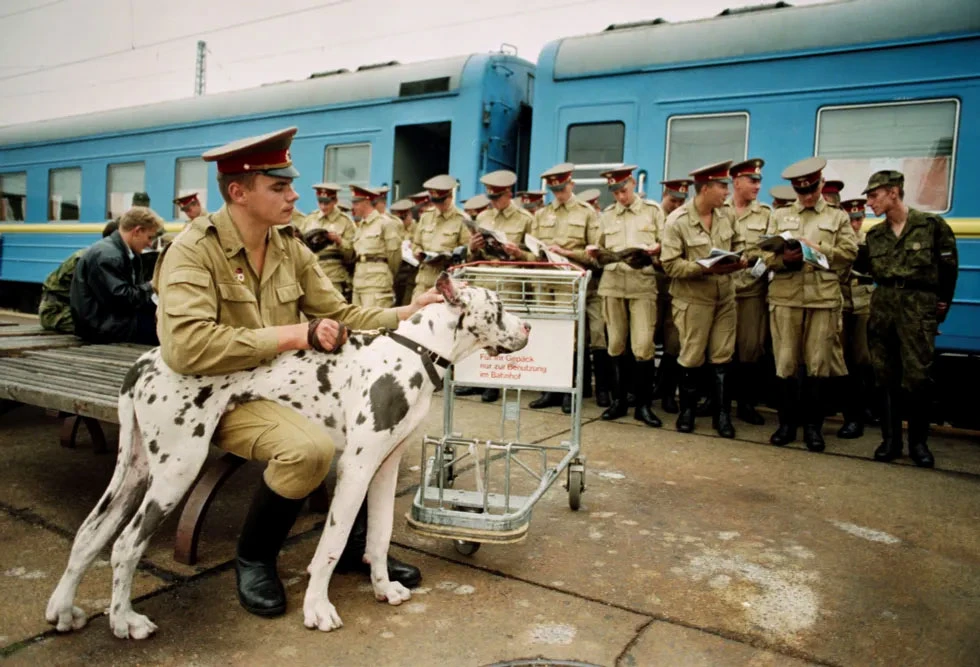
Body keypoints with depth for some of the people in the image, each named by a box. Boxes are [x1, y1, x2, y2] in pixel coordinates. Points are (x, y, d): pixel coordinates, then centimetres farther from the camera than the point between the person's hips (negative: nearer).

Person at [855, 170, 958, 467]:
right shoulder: (874, 234, 11)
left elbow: (949, 267, 3)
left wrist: (942, 303, 5)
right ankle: (891, 440, 17)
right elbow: (860, 267, 8)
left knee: (916, 377, -5)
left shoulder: (932, 225, -1)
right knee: (885, 376, 7)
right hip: (882, 308, 4)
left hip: (919, 310, -4)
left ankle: (918, 442, 11)